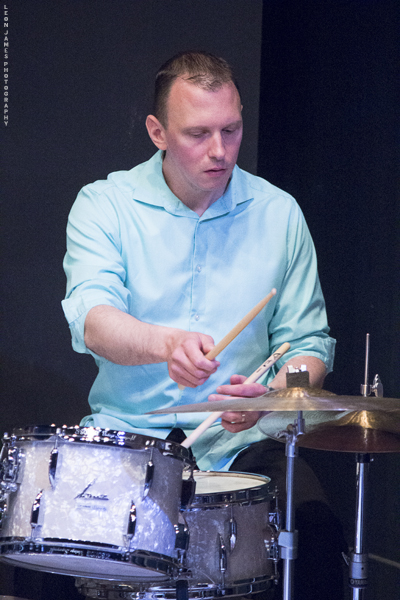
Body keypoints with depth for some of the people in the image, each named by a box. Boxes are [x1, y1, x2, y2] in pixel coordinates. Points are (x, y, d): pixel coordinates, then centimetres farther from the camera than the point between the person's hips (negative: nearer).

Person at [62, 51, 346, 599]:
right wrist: (167, 343, -43)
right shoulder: (104, 205, -2)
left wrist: (269, 395, -15)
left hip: (237, 443, 1)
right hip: (126, 431, -1)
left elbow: (306, 343, 9)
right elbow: (92, 321, -20)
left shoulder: (278, 213, 6)